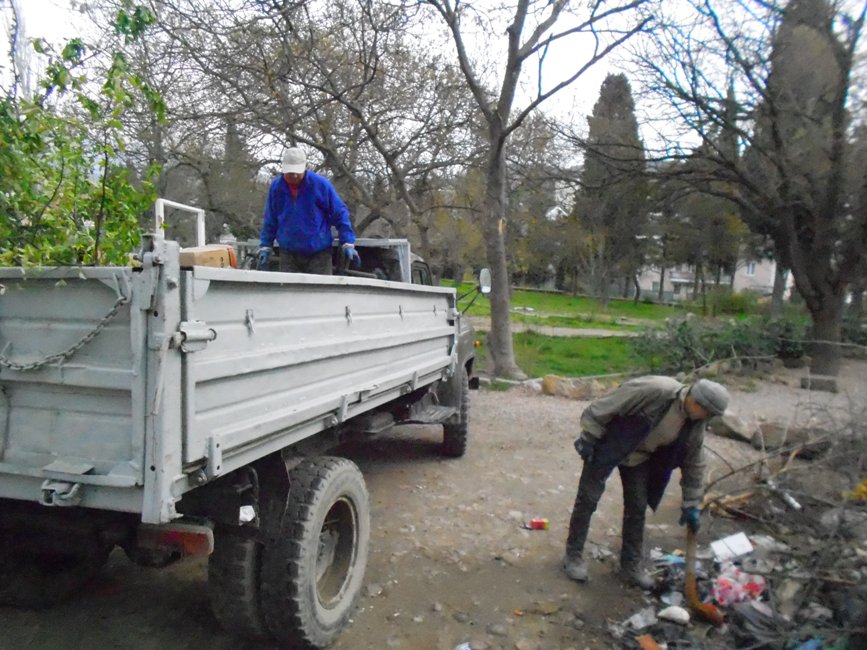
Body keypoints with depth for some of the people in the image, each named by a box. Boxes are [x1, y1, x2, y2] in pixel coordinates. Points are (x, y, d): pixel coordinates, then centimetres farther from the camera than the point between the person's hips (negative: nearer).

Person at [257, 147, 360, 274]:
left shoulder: (320, 184, -9)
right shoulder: (276, 187, 1)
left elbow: (340, 214, -4)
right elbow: (270, 221, 12)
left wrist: (348, 243, -8)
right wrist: (265, 246, 10)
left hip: (319, 253, -3)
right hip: (288, 253, 3)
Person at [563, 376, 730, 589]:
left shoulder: (695, 425, -9)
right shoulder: (654, 390, -33)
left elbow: (694, 463, 3)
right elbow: (605, 406, -28)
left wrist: (691, 505, 5)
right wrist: (588, 437, -21)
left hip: (640, 457, 6)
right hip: (608, 446, -6)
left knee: (637, 508, 8)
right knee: (588, 499, -2)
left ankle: (631, 565, 24)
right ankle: (573, 556, 14)